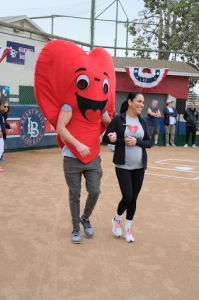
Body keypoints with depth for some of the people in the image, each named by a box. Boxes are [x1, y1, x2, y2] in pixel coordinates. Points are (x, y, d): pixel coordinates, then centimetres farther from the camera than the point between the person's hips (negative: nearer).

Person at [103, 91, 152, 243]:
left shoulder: (143, 121, 5)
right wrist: (123, 141, -18)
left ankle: (127, 229, 24)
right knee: (127, 197, -9)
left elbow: (149, 143, 5)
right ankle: (117, 219, 22)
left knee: (134, 199, 7)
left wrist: (136, 141, -14)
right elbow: (106, 138, -7)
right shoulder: (118, 119, -7)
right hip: (123, 166, -4)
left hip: (139, 166, 4)